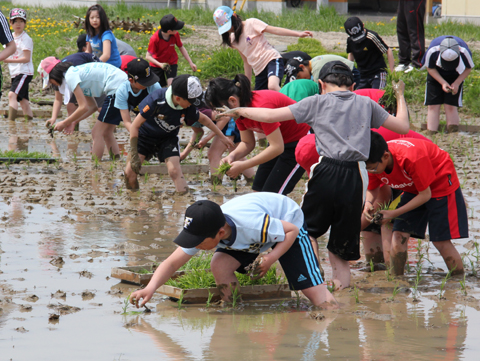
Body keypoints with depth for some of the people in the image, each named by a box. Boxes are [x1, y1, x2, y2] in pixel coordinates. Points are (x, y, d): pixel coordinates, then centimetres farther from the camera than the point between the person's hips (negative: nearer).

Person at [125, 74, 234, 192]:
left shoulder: (188, 107, -19)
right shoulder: (156, 100, -33)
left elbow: (203, 119, 4)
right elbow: (135, 126, -25)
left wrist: (222, 137, 14)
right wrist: (134, 155, -26)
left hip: (168, 138, 2)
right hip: (145, 135, -2)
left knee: (174, 170, -22)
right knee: (130, 171, -12)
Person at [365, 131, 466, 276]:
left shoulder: (412, 158, -39)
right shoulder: (374, 163, -19)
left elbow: (425, 195, -28)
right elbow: (372, 189, -1)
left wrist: (395, 213, -29)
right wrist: (368, 204, -25)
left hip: (441, 182, -6)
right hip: (413, 187, 6)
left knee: (441, 241, -9)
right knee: (399, 235, -9)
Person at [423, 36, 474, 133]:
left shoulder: (464, 52, -35)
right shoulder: (432, 51, -35)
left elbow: (468, 68, -12)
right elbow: (430, 68, -14)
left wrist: (457, 83, -23)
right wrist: (443, 83, -25)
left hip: (456, 77, -1)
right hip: (436, 75, 1)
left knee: (451, 106, -12)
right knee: (433, 106, -7)